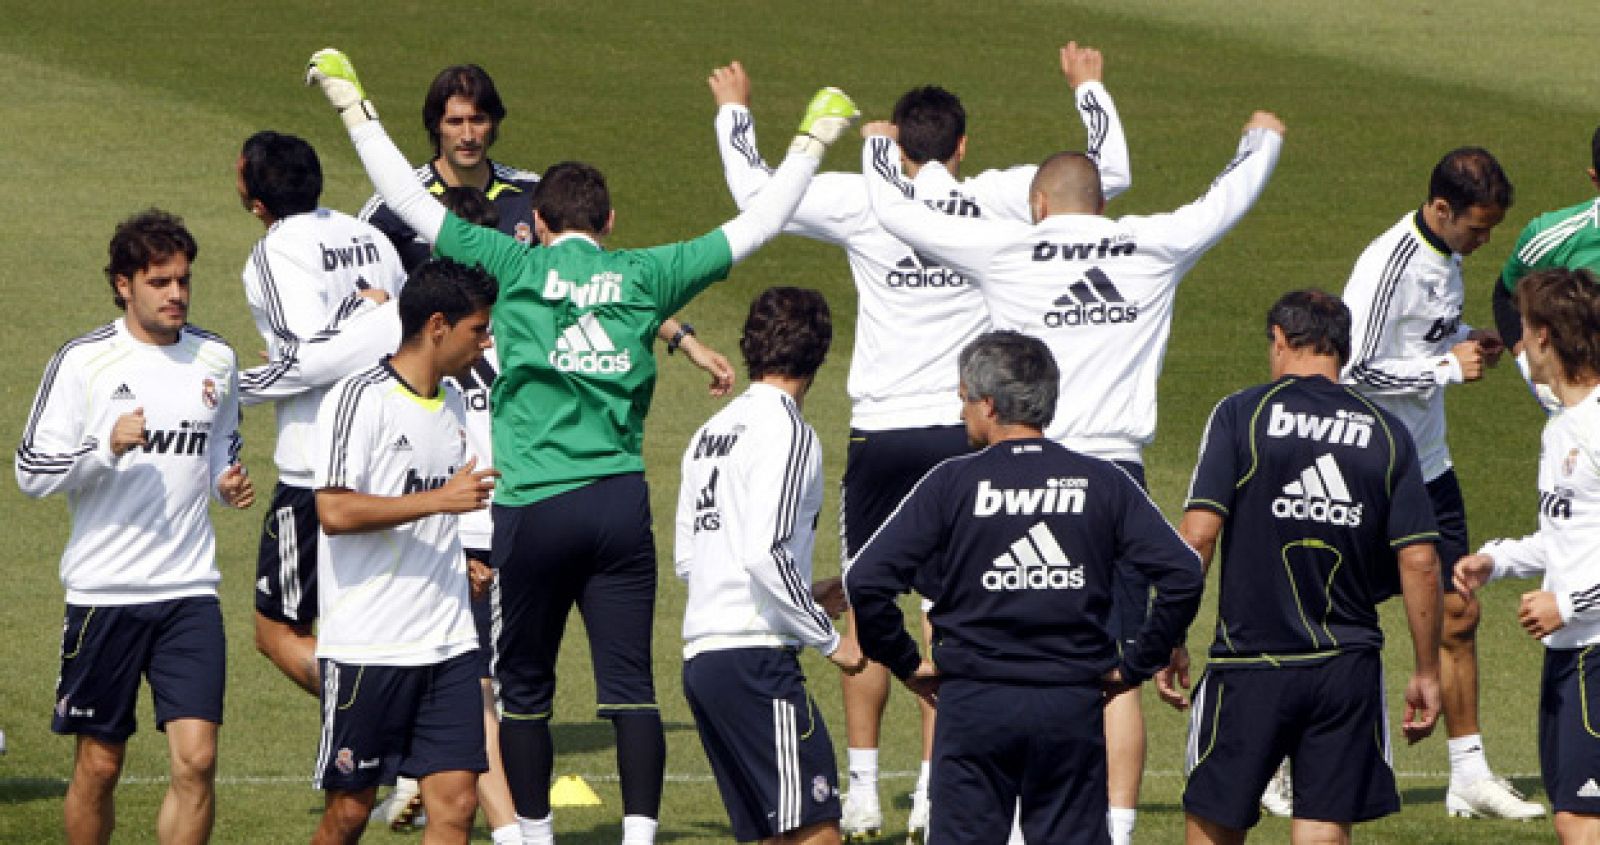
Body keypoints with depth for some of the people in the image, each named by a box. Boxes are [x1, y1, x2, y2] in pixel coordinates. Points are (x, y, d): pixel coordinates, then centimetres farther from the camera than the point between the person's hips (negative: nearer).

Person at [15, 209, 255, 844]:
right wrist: (108, 447, -20)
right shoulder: (84, 361, -5)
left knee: (197, 758, -11)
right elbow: (31, 470, -6)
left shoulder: (215, 358, 8)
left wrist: (227, 481, 4)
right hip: (103, 593, -3)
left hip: (190, 589, 3)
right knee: (99, 765, 5)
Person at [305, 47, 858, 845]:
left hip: (533, 507, -2)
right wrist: (813, 140, 25)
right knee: (629, 685, -1)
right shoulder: (643, 276, 6)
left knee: (524, 687, 11)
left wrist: (355, 107, 14)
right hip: (620, 503, 2)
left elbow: (411, 202, 4)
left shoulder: (516, 266, 1)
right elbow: (756, 226, 13)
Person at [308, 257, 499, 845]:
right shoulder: (358, 399, -10)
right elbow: (335, 511, -20)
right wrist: (440, 499, -19)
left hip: (448, 643, 7)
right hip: (366, 643, -7)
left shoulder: (452, 405, 15)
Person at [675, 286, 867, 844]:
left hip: (701, 653, 9)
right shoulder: (784, 428, -8)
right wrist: (829, 639, -9)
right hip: (754, 656, -9)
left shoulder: (711, 432, 18)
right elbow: (766, 553, -19)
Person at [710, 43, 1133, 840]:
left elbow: (756, 191, 8)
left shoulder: (864, 202, -3)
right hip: (966, 429, 0)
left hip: (881, 431, 0)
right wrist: (1089, 87, 26)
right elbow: (1110, 171, 10)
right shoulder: (998, 201, -1)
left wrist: (734, 110, 25)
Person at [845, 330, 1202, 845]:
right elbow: (1182, 575, -5)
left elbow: (867, 580, -10)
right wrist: (1134, 665, 4)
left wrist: (905, 662, 4)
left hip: (973, 704, -2)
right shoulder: (1101, 483, 2)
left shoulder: (952, 483, -4)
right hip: (1073, 704, 2)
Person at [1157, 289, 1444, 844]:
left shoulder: (1241, 414, -3)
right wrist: (1427, 673, 8)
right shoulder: (1386, 434, 4)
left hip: (1251, 661, -2)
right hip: (1348, 667, 2)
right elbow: (1419, 560, 1)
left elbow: (1198, 533, -11)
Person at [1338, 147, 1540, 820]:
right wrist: (1448, 367, -18)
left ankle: (1470, 776, 12)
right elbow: (1354, 369, -25)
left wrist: (1470, 341, 2)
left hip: (1429, 467, 8)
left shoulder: (1445, 254, 7)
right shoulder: (1387, 265, -21)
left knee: (1457, 615, 7)